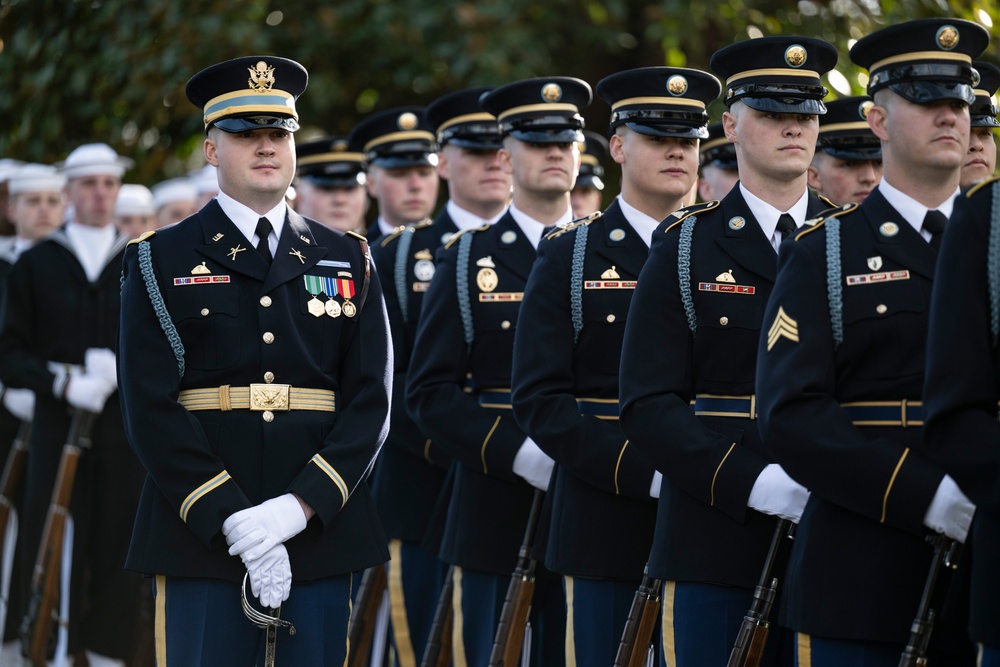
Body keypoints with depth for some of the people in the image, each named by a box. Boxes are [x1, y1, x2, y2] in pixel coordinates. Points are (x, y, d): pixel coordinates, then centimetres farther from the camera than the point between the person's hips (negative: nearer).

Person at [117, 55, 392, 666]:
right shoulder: (161, 262, 5)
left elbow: (371, 402, 3)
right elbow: (152, 409, -5)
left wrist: (299, 506, -12)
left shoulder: (348, 261, 12)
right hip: (202, 538, -2)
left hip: (321, 535, 2)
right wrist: (233, 522, -14)